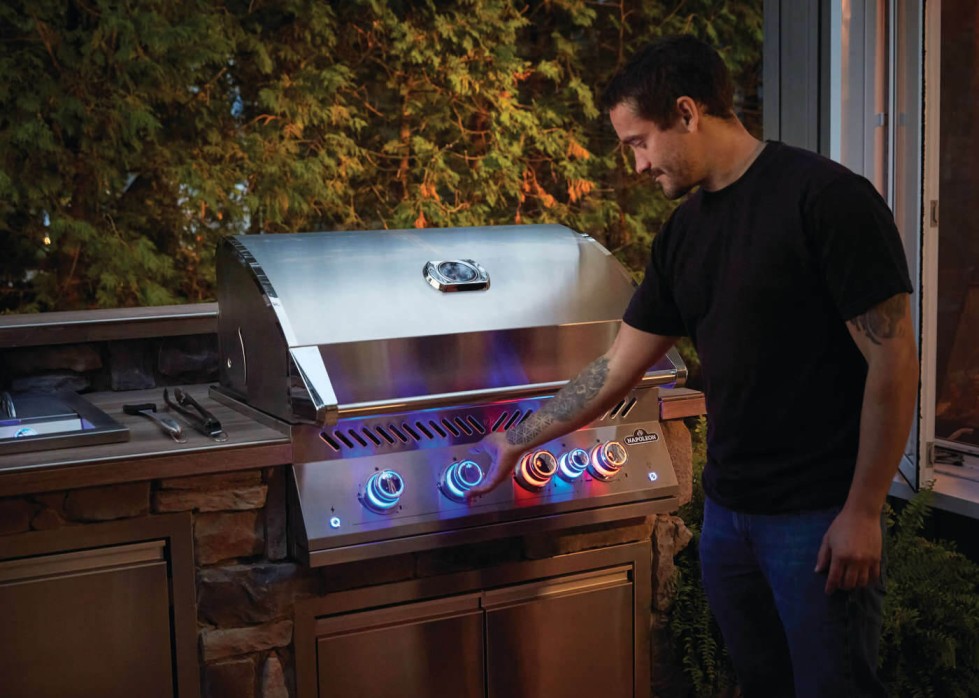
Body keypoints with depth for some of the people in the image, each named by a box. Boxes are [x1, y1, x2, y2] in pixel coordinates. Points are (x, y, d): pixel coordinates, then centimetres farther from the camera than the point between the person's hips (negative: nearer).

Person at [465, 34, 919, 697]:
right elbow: (616, 369, 14)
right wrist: (517, 442, 17)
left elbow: (893, 359, -14)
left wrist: (862, 512, -15)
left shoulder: (826, 197, -13)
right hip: (727, 511, 6)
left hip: (821, 517, -6)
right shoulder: (684, 232, 8)